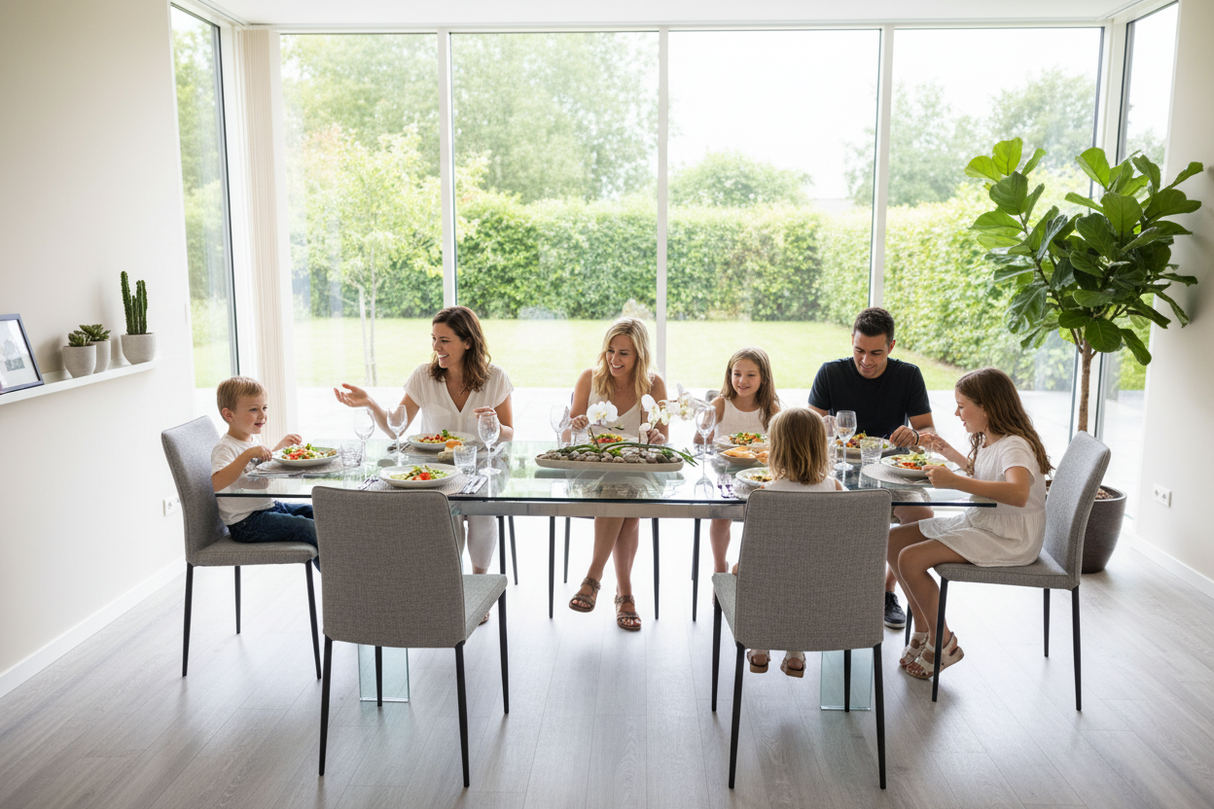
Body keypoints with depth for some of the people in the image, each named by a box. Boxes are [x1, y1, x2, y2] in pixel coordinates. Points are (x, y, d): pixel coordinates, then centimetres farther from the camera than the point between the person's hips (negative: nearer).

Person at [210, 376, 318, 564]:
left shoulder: (254, 439, 11)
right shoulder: (224, 447, -17)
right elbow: (216, 483, -37)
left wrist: (280, 445, 22)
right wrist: (248, 454, -40)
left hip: (270, 506, 10)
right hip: (247, 523, -10)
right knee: (312, 530, -20)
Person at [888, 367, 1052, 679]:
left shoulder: (1015, 446, -22)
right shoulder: (988, 440, 8)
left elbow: (1018, 493, -44)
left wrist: (955, 481, -46)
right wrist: (949, 452, 21)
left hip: (1010, 540, -10)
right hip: (978, 523, 10)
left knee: (910, 560, -22)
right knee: (894, 540, 3)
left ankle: (942, 642, -2)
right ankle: (923, 628, 13)